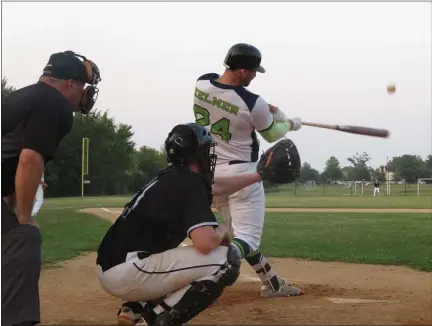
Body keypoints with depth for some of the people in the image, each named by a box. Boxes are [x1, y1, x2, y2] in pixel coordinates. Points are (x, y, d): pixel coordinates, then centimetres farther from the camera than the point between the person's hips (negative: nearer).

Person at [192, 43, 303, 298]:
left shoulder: (202, 83, -5)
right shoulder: (253, 103, -21)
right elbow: (272, 135, -1)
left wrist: (266, 110, 9)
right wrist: (291, 124, 20)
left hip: (210, 171, 7)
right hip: (241, 173, -7)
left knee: (241, 232, 18)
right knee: (247, 238, -5)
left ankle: (273, 284, 29)